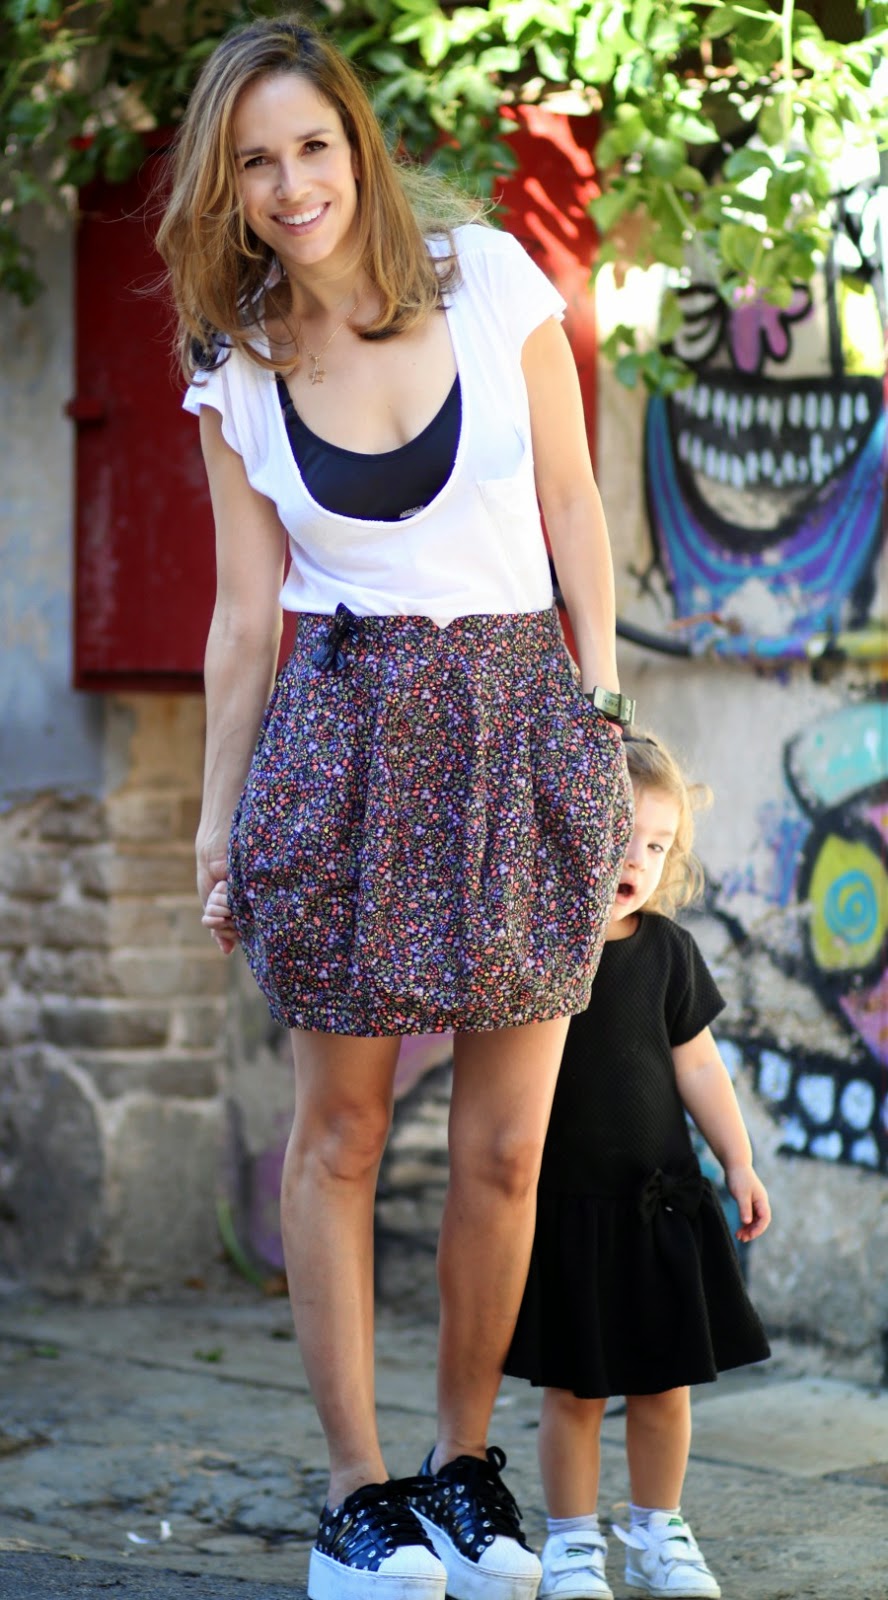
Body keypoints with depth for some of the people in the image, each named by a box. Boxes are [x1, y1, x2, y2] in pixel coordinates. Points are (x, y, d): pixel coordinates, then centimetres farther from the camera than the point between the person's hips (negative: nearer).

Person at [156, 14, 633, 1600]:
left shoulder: (488, 278, -1)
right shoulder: (233, 369, 3)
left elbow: (573, 510, 3)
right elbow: (247, 613, 7)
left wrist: (600, 720, -1)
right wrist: (220, 816, 6)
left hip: (520, 714, 0)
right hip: (342, 733, 0)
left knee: (505, 1145, 2)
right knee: (339, 1127, 1)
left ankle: (465, 1463, 19)